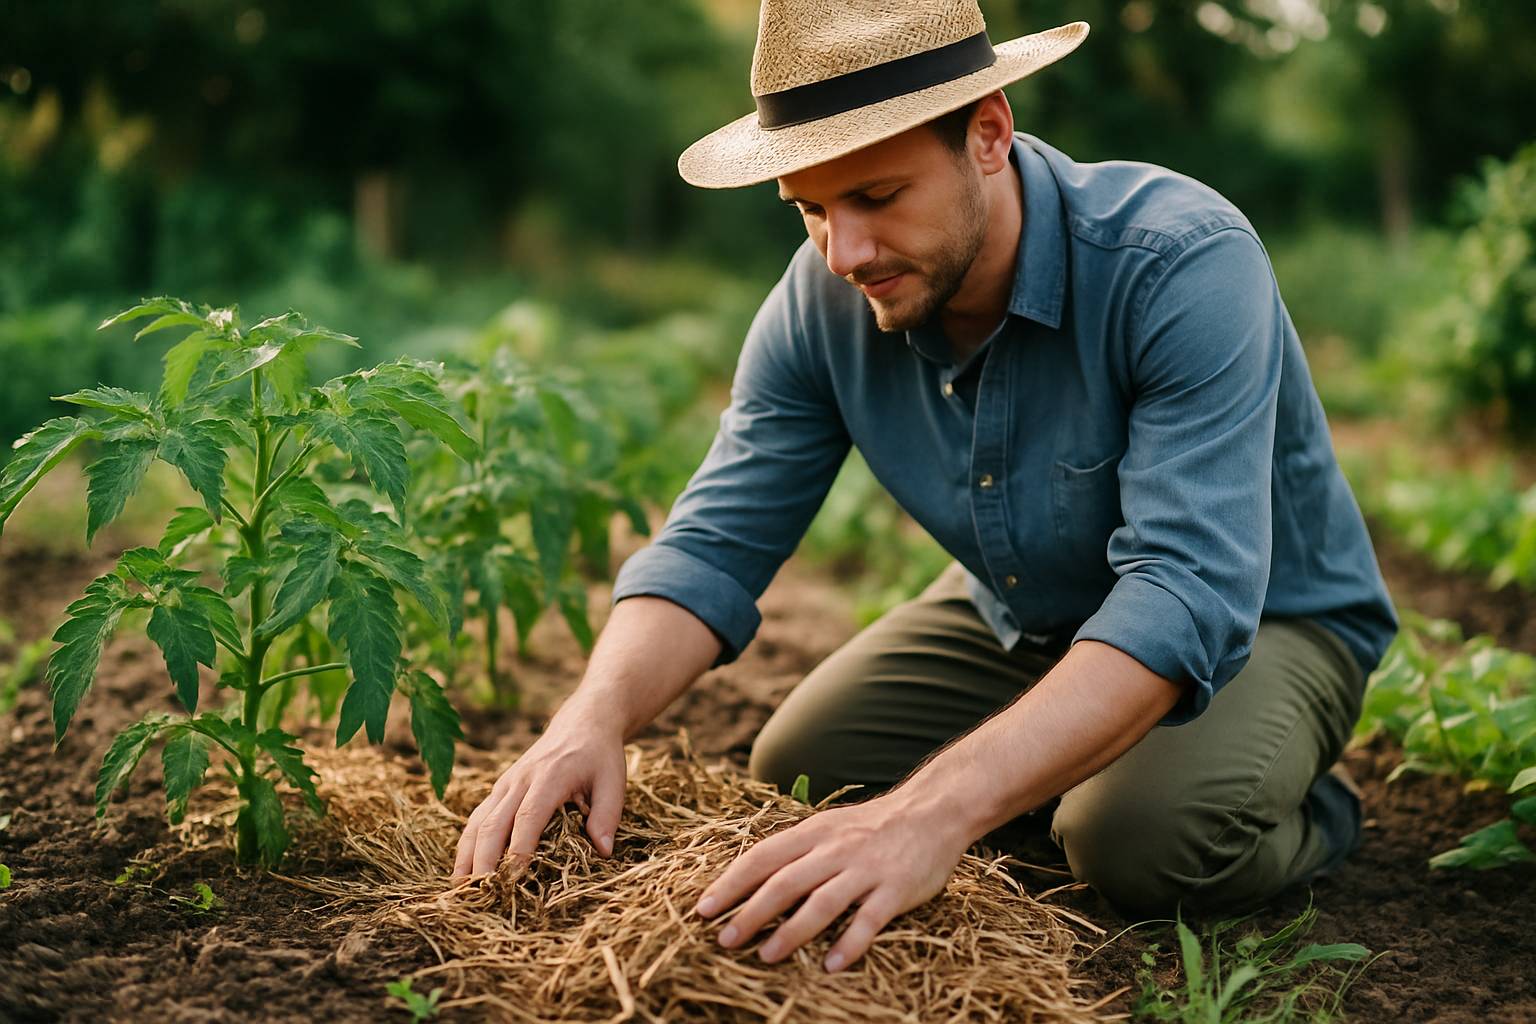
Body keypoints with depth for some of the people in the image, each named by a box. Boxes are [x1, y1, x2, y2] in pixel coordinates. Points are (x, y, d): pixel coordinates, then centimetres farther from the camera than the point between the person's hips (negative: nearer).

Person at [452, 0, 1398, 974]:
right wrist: (595, 717, -40)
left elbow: (1188, 595, -44)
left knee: (1148, 833, -33)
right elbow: (716, 544, -18)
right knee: (794, 768, -4)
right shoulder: (821, 303, -17)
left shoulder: (1184, 264, -35)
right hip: (1020, 614, 6)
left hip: (1262, 617, -5)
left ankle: (1301, 810, 2)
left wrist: (939, 807, -57)